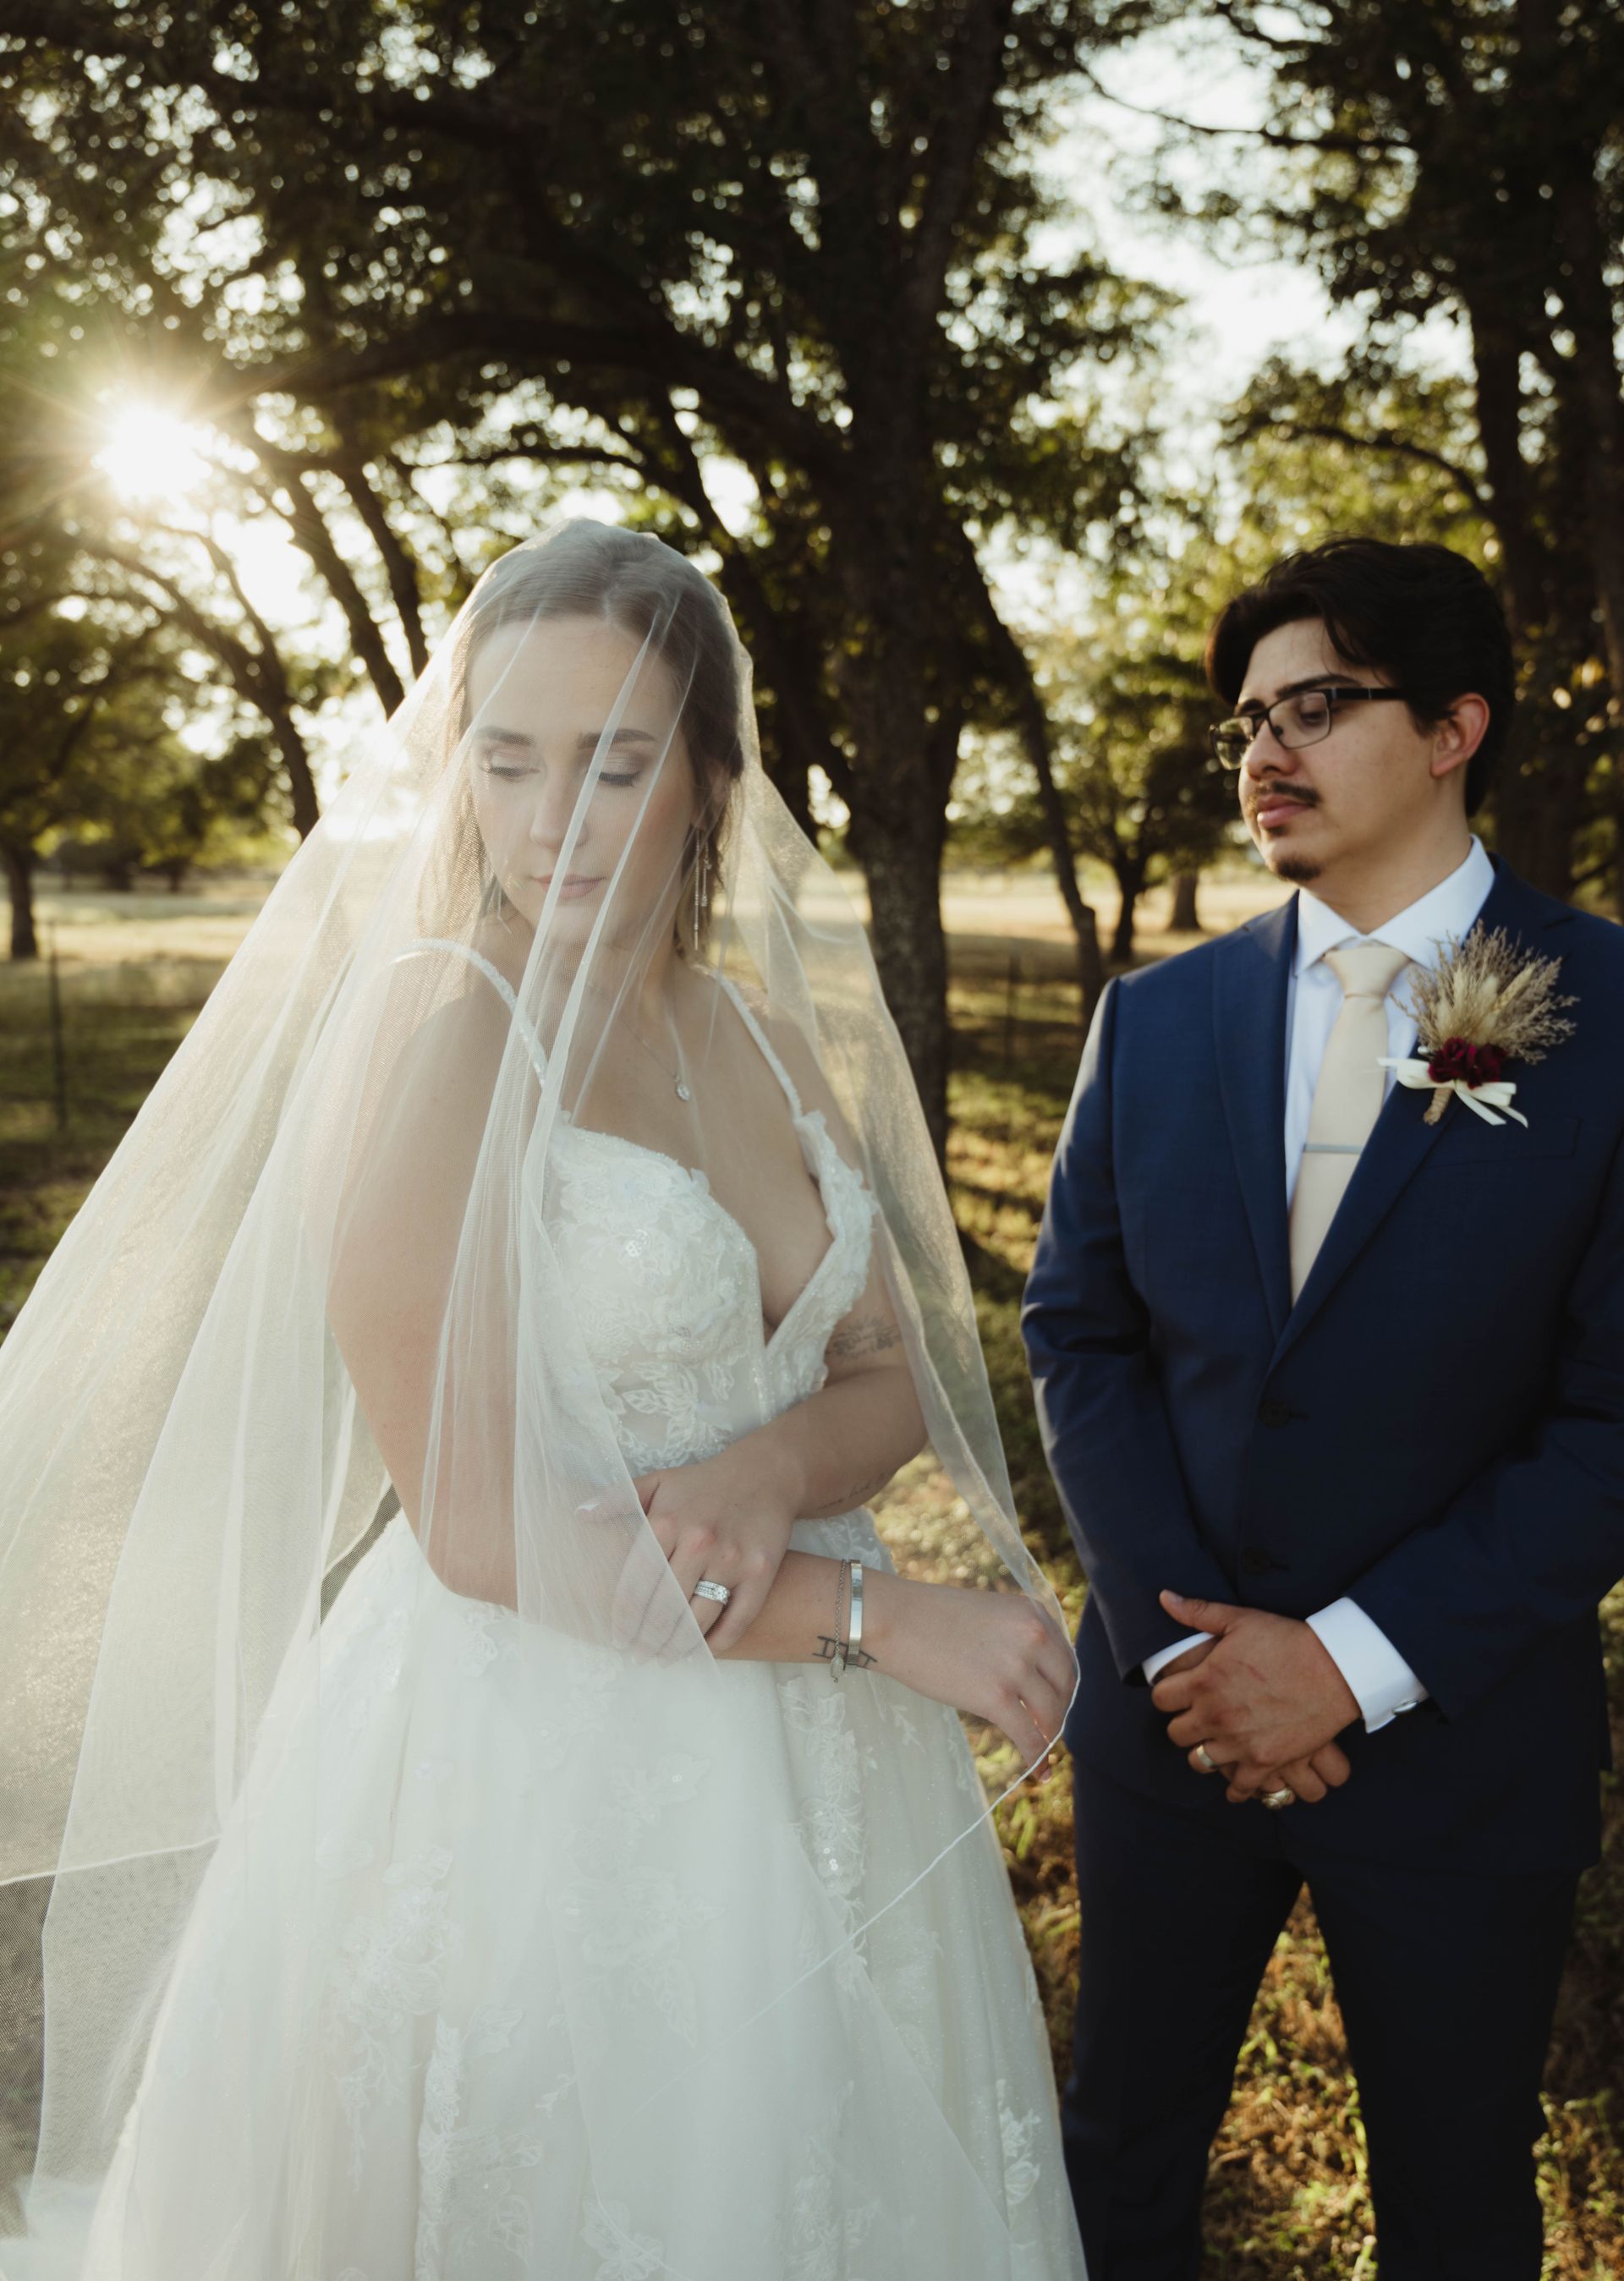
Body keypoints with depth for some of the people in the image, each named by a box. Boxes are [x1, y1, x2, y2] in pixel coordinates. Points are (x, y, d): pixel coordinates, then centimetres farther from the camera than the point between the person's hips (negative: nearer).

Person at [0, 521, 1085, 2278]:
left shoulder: (767, 1040, 3)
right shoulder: (432, 1034, -17)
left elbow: (893, 1376, 6)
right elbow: (482, 1530, -20)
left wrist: (772, 1471, -17)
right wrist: (883, 1612, -17)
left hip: (795, 1778, 6)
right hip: (533, 1773, -6)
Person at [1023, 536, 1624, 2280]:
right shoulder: (1155, 1020, 1)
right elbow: (1079, 1335, 1)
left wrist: (1356, 1661, -17)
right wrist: (1184, 1640, -10)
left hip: (1457, 1730, -3)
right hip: (1170, 1703, 3)